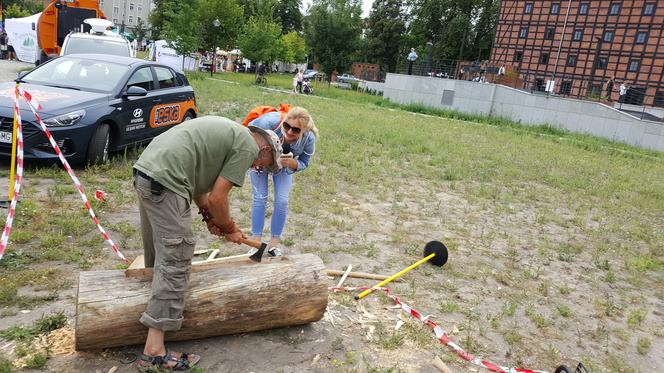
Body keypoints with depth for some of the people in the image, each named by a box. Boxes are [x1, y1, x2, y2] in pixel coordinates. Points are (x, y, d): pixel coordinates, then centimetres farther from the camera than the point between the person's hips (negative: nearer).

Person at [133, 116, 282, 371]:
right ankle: (154, 351, -3)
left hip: (143, 169, 10)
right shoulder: (247, 147, -4)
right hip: (165, 181, -10)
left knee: (159, 248, 26)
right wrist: (230, 229, 9)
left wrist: (208, 216, 17)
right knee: (174, 263, -6)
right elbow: (217, 198, -8)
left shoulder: (228, 132, 23)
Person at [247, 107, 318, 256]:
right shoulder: (270, 121, -43)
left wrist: (291, 163, -40)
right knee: (260, 198, -6)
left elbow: (303, 164, -17)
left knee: (282, 201, -5)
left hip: (284, 164, 2)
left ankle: (274, 244, 10)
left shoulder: (309, 138, -34)